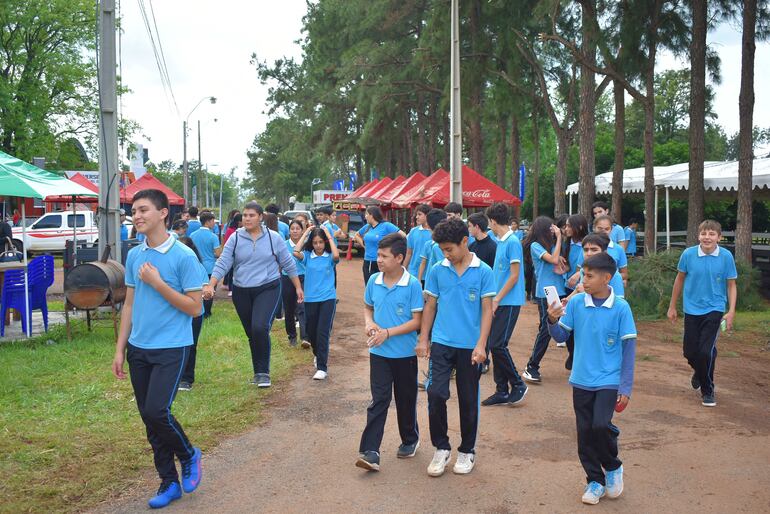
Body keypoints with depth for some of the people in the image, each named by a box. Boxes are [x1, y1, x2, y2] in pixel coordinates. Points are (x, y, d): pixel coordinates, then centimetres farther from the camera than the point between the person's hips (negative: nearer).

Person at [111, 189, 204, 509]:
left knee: (156, 412, -16)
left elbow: (194, 308, -12)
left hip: (171, 348, -6)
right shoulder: (134, 256, 7)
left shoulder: (184, 256, -11)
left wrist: (157, 282, -17)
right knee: (148, 418, 9)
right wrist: (120, 349, 11)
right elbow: (129, 304, 13)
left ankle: (189, 456, 14)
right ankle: (169, 483, 25)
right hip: (138, 349, 6)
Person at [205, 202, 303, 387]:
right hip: (241, 292, 3)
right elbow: (222, 264, -4)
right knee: (252, 335, 11)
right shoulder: (235, 238, 0)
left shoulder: (273, 237, -2)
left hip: (268, 289, -3)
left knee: (260, 328, -23)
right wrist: (210, 285, -17)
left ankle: (263, 372, -8)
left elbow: (288, 264, 6)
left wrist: (298, 287, 8)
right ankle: (259, 372, 28)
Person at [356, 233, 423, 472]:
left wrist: (388, 332, -20)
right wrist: (369, 324, -7)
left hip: (405, 353, -2)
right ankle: (370, 451, -3)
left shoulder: (412, 284, -14)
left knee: (406, 400, 14)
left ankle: (410, 440, 36)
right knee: (378, 401, -1)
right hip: (379, 353, 2)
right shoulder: (373, 281, -1)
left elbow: (417, 321, -13)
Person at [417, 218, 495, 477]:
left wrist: (481, 344, -11)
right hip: (441, 343, 1)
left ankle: (467, 451, 27)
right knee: (436, 394, -7)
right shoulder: (437, 271, 2)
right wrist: (423, 339, 5)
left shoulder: (483, 272, -4)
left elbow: (487, 310, -4)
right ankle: (441, 448, 13)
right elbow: (430, 307, 9)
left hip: (470, 346, -1)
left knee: (468, 400, 10)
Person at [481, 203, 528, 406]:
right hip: (499, 301, 9)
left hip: (509, 302, -9)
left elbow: (514, 276, -16)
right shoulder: (500, 242, 12)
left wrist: (496, 299, -15)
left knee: (497, 345, -10)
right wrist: (494, 298, 13)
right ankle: (502, 391, 16)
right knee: (493, 345, 8)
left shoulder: (512, 242, -14)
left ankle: (518, 384, 8)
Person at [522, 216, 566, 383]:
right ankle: (531, 368, -2)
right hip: (545, 293, -6)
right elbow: (553, 259, -17)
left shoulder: (552, 245, 13)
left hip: (560, 291, 6)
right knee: (546, 329, -8)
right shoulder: (535, 246, -5)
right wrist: (559, 237, -10)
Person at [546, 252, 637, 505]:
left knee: (601, 425, -18)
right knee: (584, 432, 7)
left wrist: (626, 388, -8)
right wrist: (552, 320, -19)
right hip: (581, 380, 3)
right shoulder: (576, 302, -4)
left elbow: (629, 348, -6)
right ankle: (595, 480, 27)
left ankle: (613, 468, 12)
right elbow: (560, 336, 3)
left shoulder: (621, 308, -9)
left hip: (609, 381, -3)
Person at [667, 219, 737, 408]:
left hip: (714, 310, -2)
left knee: (706, 351, -11)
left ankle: (708, 391, 12)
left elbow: (731, 285, -1)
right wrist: (672, 307, 11)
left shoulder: (726, 257, -10)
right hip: (692, 309, 2)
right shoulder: (688, 254, -7)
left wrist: (731, 311, -10)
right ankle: (699, 372, 45)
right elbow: (680, 279, 6)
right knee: (689, 352, 9)